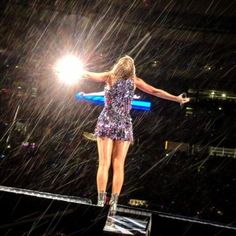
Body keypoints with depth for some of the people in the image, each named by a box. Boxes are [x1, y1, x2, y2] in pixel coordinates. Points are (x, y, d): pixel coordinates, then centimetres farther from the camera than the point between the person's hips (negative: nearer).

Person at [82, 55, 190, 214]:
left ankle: (101, 200, 0)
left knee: (104, 163, 1)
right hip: (124, 126, 1)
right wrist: (178, 99, 10)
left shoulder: (110, 76, 0)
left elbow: (88, 75, 6)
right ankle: (114, 202, 4)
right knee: (119, 166, 4)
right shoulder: (134, 81, 3)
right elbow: (155, 91, 4)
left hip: (106, 123, -1)